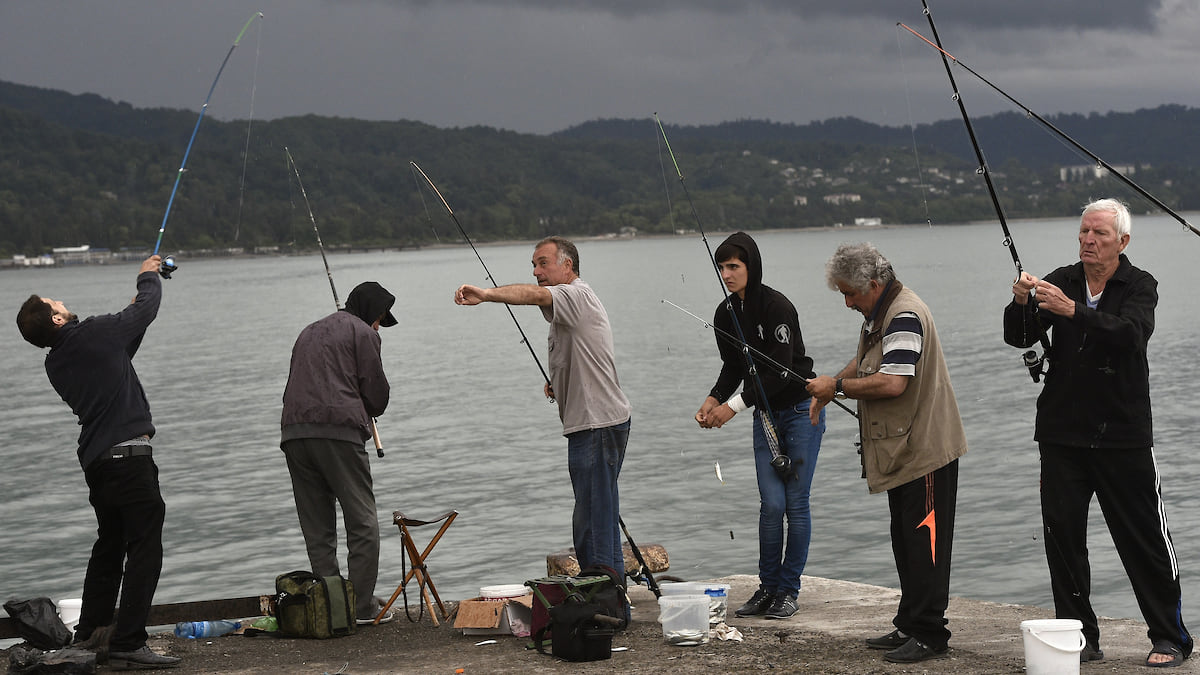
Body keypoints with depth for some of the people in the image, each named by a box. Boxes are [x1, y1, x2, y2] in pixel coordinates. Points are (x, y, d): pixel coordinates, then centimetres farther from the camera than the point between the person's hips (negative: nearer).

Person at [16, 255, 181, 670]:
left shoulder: (56, 363, 12)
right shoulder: (92, 333, -10)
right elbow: (146, 309, 3)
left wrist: (137, 304, 32)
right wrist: (148, 278, 24)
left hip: (95, 461, 9)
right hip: (128, 454, -9)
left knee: (109, 546, 22)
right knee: (144, 546, -6)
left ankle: (89, 636, 31)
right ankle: (128, 645, -10)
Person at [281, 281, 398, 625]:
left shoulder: (309, 332, 28)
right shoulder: (362, 332, 6)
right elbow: (377, 395, 1)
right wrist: (365, 413, 24)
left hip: (293, 434, 7)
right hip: (338, 431, -7)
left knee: (317, 529, 8)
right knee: (363, 522, -1)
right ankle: (362, 606, -4)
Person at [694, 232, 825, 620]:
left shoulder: (776, 306, -20)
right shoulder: (725, 315, 1)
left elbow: (780, 369, -24)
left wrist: (734, 405, -25)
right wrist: (714, 398, -8)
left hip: (801, 410, -5)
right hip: (765, 415, 5)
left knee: (795, 502, -3)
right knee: (771, 503, -1)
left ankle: (789, 590, 6)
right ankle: (768, 588, 9)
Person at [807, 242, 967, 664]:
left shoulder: (905, 316, -19)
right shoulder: (879, 313, 14)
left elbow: (892, 383, -28)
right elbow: (864, 363, 29)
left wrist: (837, 386, -16)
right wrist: (830, 385, 12)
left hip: (925, 451, -11)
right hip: (901, 451, 11)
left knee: (924, 543, -6)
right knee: (906, 541, 15)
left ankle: (929, 634, -1)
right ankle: (909, 626, 23)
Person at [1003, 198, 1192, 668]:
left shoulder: (1139, 287, -1)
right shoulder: (1060, 282, 8)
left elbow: (1130, 333, -22)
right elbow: (1018, 338, -1)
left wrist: (1072, 310, -35)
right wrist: (1020, 304, -23)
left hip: (1123, 435, -3)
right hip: (1062, 432, 3)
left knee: (1144, 538, 0)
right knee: (1062, 533, 1)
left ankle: (1170, 638, 11)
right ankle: (1080, 636, 12)